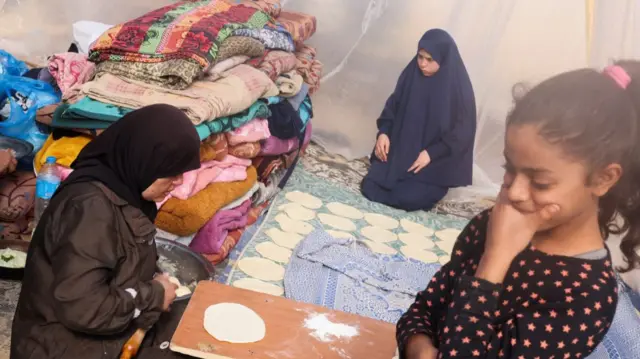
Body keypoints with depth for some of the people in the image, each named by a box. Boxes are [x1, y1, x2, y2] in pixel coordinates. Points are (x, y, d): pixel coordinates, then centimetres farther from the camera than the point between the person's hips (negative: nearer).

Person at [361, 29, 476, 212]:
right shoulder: (412, 74, 0)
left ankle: (432, 188, 9)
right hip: (399, 151, 5)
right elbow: (393, 106, 10)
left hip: (436, 162, -4)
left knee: (407, 198, -24)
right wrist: (383, 133, -7)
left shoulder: (459, 88, -14)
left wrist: (430, 153, -20)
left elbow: (462, 133, -12)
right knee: (369, 186, -12)